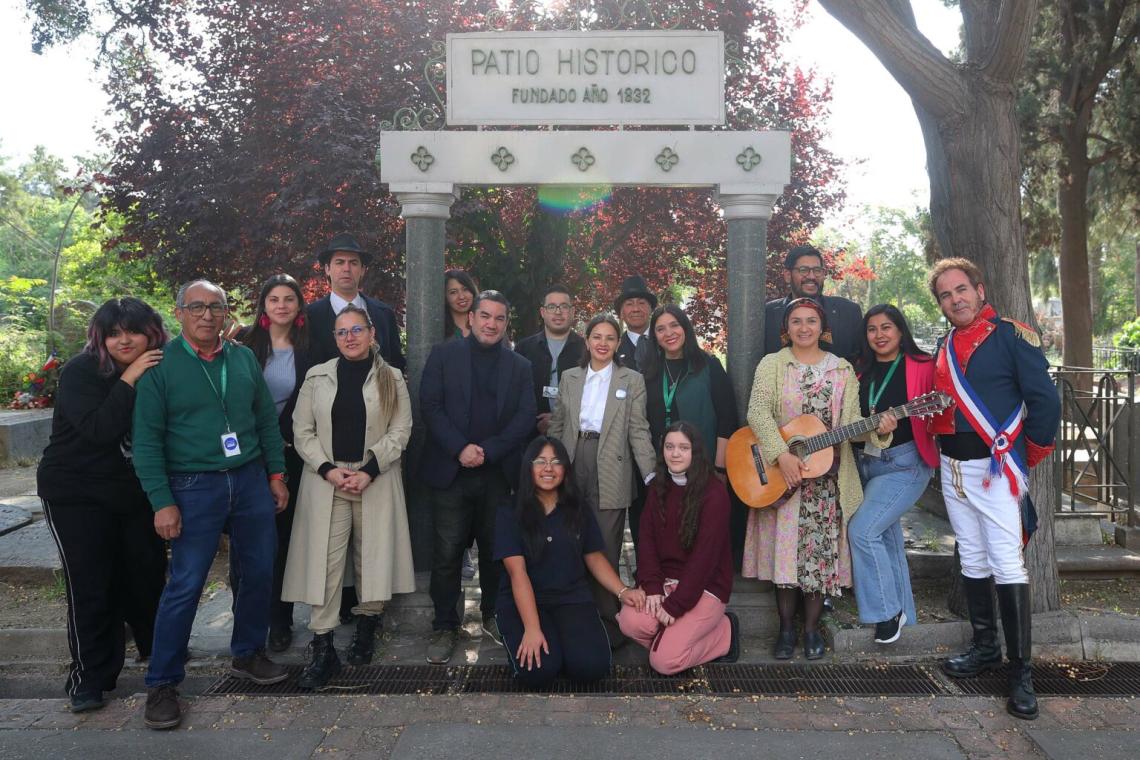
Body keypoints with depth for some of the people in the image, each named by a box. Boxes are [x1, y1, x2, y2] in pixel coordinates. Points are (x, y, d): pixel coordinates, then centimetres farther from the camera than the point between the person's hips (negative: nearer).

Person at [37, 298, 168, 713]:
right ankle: (89, 678, 10)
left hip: (135, 491, 5)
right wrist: (128, 380, -31)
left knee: (148, 573, 12)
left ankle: (157, 647, 36)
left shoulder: (158, 371, 0)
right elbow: (98, 429, -28)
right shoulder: (80, 372, -15)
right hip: (77, 494, -4)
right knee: (91, 586, -3)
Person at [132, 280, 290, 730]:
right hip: (195, 487, -4)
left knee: (259, 573, 11)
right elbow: (147, 439, -8)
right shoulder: (161, 364, -6)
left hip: (251, 480, 5)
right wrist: (162, 501, -13)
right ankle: (162, 684, 12)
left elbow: (267, 420, 11)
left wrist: (276, 474, 8)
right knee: (185, 585, -3)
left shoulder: (244, 358, 6)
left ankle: (247, 654, 32)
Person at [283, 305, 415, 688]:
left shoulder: (392, 379, 5)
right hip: (326, 480, 1)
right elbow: (303, 430, 5)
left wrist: (369, 471, -12)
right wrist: (329, 470, -9)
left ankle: (366, 627, 22)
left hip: (376, 480, 0)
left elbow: (400, 431, -1)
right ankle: (322, 649, 0)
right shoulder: (317, 376, 8)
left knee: (373, 557, 3)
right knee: (323, 560, -4)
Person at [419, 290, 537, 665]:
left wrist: (488, 451, -11)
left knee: (495, 549, 10)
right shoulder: (444, 354, 5)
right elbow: (430, 406, -3)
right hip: (451, 470, -2)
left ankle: (493, 616, 26)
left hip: (498, 472, 2)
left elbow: (525, 417, 1)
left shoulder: (520, 366, 11)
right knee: (447, 552, 0)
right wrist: (461, 449, -14)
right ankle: (444, 626, 12)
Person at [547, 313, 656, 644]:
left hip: (609, 472, -3)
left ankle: (608, 623, 11)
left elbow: (638, 431, -1)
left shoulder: (632, 380, 4)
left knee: (606, 549, -1)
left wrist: (652, 475, -9)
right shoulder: (569, 378, 12)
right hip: (573, 466, 3)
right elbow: (558, 426, 14)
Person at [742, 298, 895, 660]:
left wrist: (878, 430, -18)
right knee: (786, 549, -2)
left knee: (821, 550, 1)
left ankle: (812, 628, 15)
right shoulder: (772, 365, 2)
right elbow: (758, 412, -11)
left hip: (828, 476, 2)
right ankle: (786, 628, 11)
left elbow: (850, 423, 4)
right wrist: (781, 455, -23)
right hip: (781, 472, -2)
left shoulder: (842, 369, 9)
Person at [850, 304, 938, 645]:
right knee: (886, 536, 13)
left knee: (862, 530, -17)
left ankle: (887, 612, -1)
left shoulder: (922, 367, -6)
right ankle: (902, 613, 27)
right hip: (866, 463, 6)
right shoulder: (861, 370, 10)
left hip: (905, 463, -6)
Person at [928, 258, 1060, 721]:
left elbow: (1044, 399, -10)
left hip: (995, 466, -7)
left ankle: (1021, 670, 0)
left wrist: (1031, 453, -4)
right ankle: (985, 648, 26)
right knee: (972, 561, 14)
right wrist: (939, 446, 11)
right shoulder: (944, 348, 12)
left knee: (1006, 565, -8)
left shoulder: (1012, 336, -8)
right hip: (953, 468, 7)